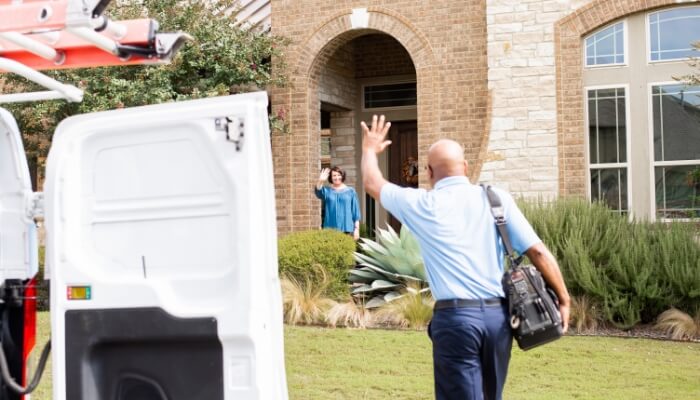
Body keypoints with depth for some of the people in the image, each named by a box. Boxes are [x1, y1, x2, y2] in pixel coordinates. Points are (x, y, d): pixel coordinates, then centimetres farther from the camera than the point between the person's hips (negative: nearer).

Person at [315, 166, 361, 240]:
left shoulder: (350, 191, 8)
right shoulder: (327, 191, 9)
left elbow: (356, 211, 7)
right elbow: (318, 192, -14)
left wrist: (357, 229, 0)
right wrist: (320, 181, -33)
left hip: (347, 229, -1)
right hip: (330, 230, 1)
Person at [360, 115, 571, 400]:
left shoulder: (423, 205, 1)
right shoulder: (497, 198, 5)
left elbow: (373, 184, 19)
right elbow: (538, 251, 2)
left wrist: (370, 150, 38)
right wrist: (563, 299, 10)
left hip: (455, 316, -4)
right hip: (498, 314, 4)